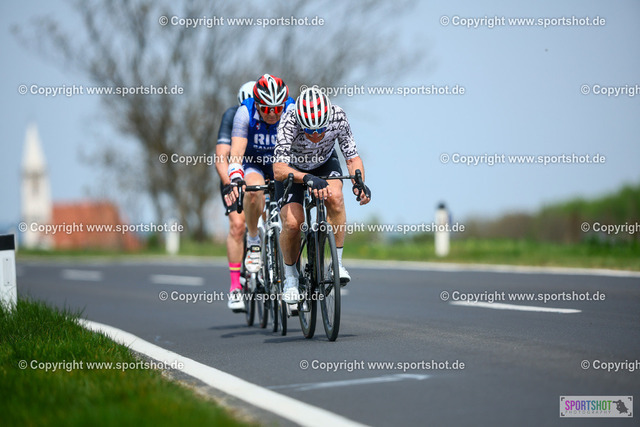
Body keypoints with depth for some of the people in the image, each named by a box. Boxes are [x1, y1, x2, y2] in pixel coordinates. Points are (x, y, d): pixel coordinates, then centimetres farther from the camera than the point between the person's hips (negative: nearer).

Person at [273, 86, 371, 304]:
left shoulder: (338, 117, -31)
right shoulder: (289, 122, -38)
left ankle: (337, 262, -17)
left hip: (325, 163, 2)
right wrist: (308, 179, -63)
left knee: (334, 197, -31)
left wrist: (359, 183, -43)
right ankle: (290, 276, 5)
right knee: (292, 223, -22)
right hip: (293, 168, -2)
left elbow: (353, 157, -23)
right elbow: (279, 169, -46)